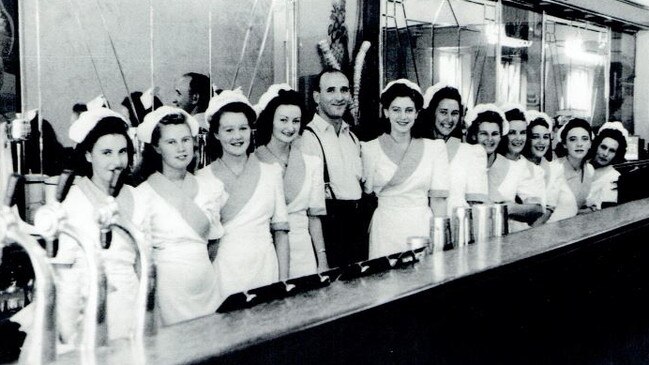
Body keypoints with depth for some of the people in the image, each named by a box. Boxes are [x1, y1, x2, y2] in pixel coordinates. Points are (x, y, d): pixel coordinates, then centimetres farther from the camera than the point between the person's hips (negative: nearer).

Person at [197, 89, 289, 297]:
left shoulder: (272, 171, 4)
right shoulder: (202, 179, -2)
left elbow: (280, 230, 6)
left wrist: (284, 281, 2)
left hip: (265, 269, 2)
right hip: (224, 272, -2)